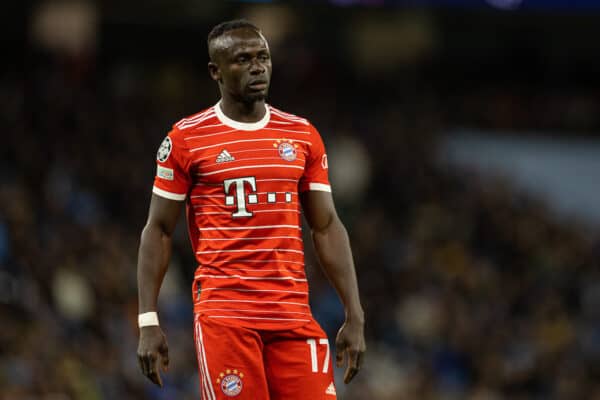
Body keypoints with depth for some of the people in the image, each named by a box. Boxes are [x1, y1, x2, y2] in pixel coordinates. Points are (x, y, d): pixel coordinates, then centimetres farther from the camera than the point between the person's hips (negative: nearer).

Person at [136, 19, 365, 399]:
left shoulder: (302, 136, 11)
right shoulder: (186, 139, 1)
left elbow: (327, 228, 13)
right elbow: (158, 232, 4)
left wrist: (355, 316, 6)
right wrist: (149, 322, -3)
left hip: (293, 312, 3)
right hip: (223, 312, -3)